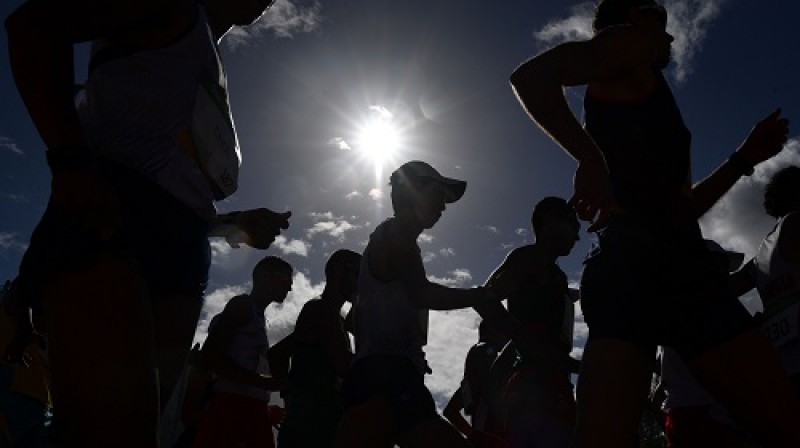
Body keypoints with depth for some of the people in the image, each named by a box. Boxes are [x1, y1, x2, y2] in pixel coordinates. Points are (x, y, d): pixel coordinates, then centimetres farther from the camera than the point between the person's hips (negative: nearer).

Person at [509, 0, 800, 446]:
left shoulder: (651, 104, 33)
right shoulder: (630, 41, 10)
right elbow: (531, 76, -11)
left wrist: (745, 158, 34)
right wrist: (590, 157, -19)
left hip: (685, 265, 9)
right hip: (633, 263, -9)